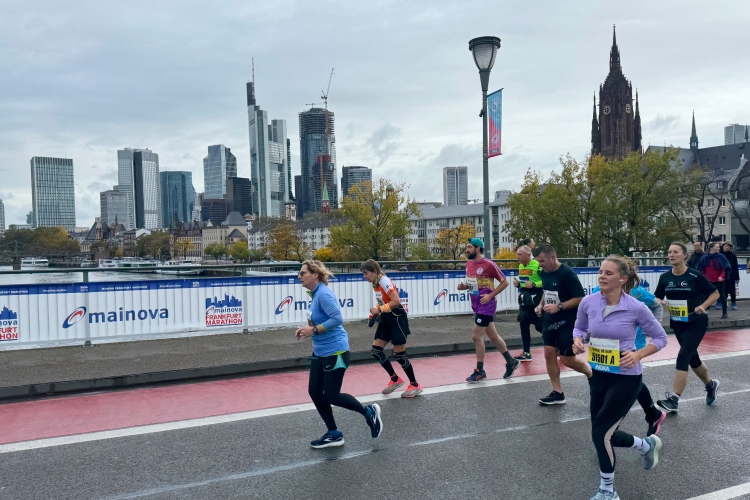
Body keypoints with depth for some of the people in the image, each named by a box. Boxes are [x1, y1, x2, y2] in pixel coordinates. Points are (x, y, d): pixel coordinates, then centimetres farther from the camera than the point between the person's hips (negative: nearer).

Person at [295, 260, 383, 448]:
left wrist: (313, 330, -22)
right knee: (315, 392, 7)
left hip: (334, 352, -10)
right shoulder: (316, 294, 8)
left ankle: (369, 412, 19)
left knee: (331, 396, -2)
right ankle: (333, 434, 19)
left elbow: (337, 318, -27)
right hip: (320, 352, 10)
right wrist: (308, 328, 3)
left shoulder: (323, 294, -20)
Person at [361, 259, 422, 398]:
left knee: (399, 354, -3)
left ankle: (415, 385, 13)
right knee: (375, 350, 4)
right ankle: (395, 379, 19)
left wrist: (379, 309, -23)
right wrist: (377, 313, 3)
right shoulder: (376, 283, 7)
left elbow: (396, 301, -26)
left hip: (396, 318, -9)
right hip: (386, 320, 9)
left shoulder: (384, 280, -19)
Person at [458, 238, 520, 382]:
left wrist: (490, 295, -16)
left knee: (476, 336, -8)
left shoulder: (488, 264, -15)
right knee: (492, 336, 16)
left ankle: (480, 371, 6)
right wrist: (463, 286, -1)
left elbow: (504, 282, -10)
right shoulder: (468, 264, 7)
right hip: (476, 305, 8)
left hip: (486, 305, -8)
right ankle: (511, 362, 31)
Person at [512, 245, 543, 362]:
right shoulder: (520, 266, 9)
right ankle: (526, 353, 16)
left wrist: (534, 284, -26)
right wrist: (518, 283, 3)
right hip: (524, 299, 8)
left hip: (535, 298, -8)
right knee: (523, 324, 8)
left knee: (539, 326, -2)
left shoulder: (537, 265, -18)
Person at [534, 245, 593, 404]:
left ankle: (591, 372, 27)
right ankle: (557, 393, 12)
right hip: (549, 321, 7)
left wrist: (559, 307, -26)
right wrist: (541, 305, 4)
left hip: (567, 323, -7)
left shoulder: (567, 274, -19)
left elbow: (580, 298, -19)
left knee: (567, 359, -2)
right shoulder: (544, 273, 4)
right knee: (549, 354, 2)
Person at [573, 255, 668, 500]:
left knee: (600, 432, -9)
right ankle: (647, 444, 46)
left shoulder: (636, 307, -17)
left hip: (626, 378, -5)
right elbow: (579, 328, 12)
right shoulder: (588, 303, -7)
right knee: (607, 433, 14)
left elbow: (660, 338, -4)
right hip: (598, 376, 5)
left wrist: (638, 354, -19)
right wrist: (578, 342, -10)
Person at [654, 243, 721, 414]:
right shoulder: (665, 278, -1)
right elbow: (657, 299, 4)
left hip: (696, 324, -5)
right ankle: (710, 385, 46)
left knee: (682, 358, -15)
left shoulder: (695, 276, -14)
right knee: (692, 359, 18)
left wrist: (703, 306, -20)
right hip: (678, 324, 5)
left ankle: (673, 400, -16)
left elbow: (715, 293, -4)